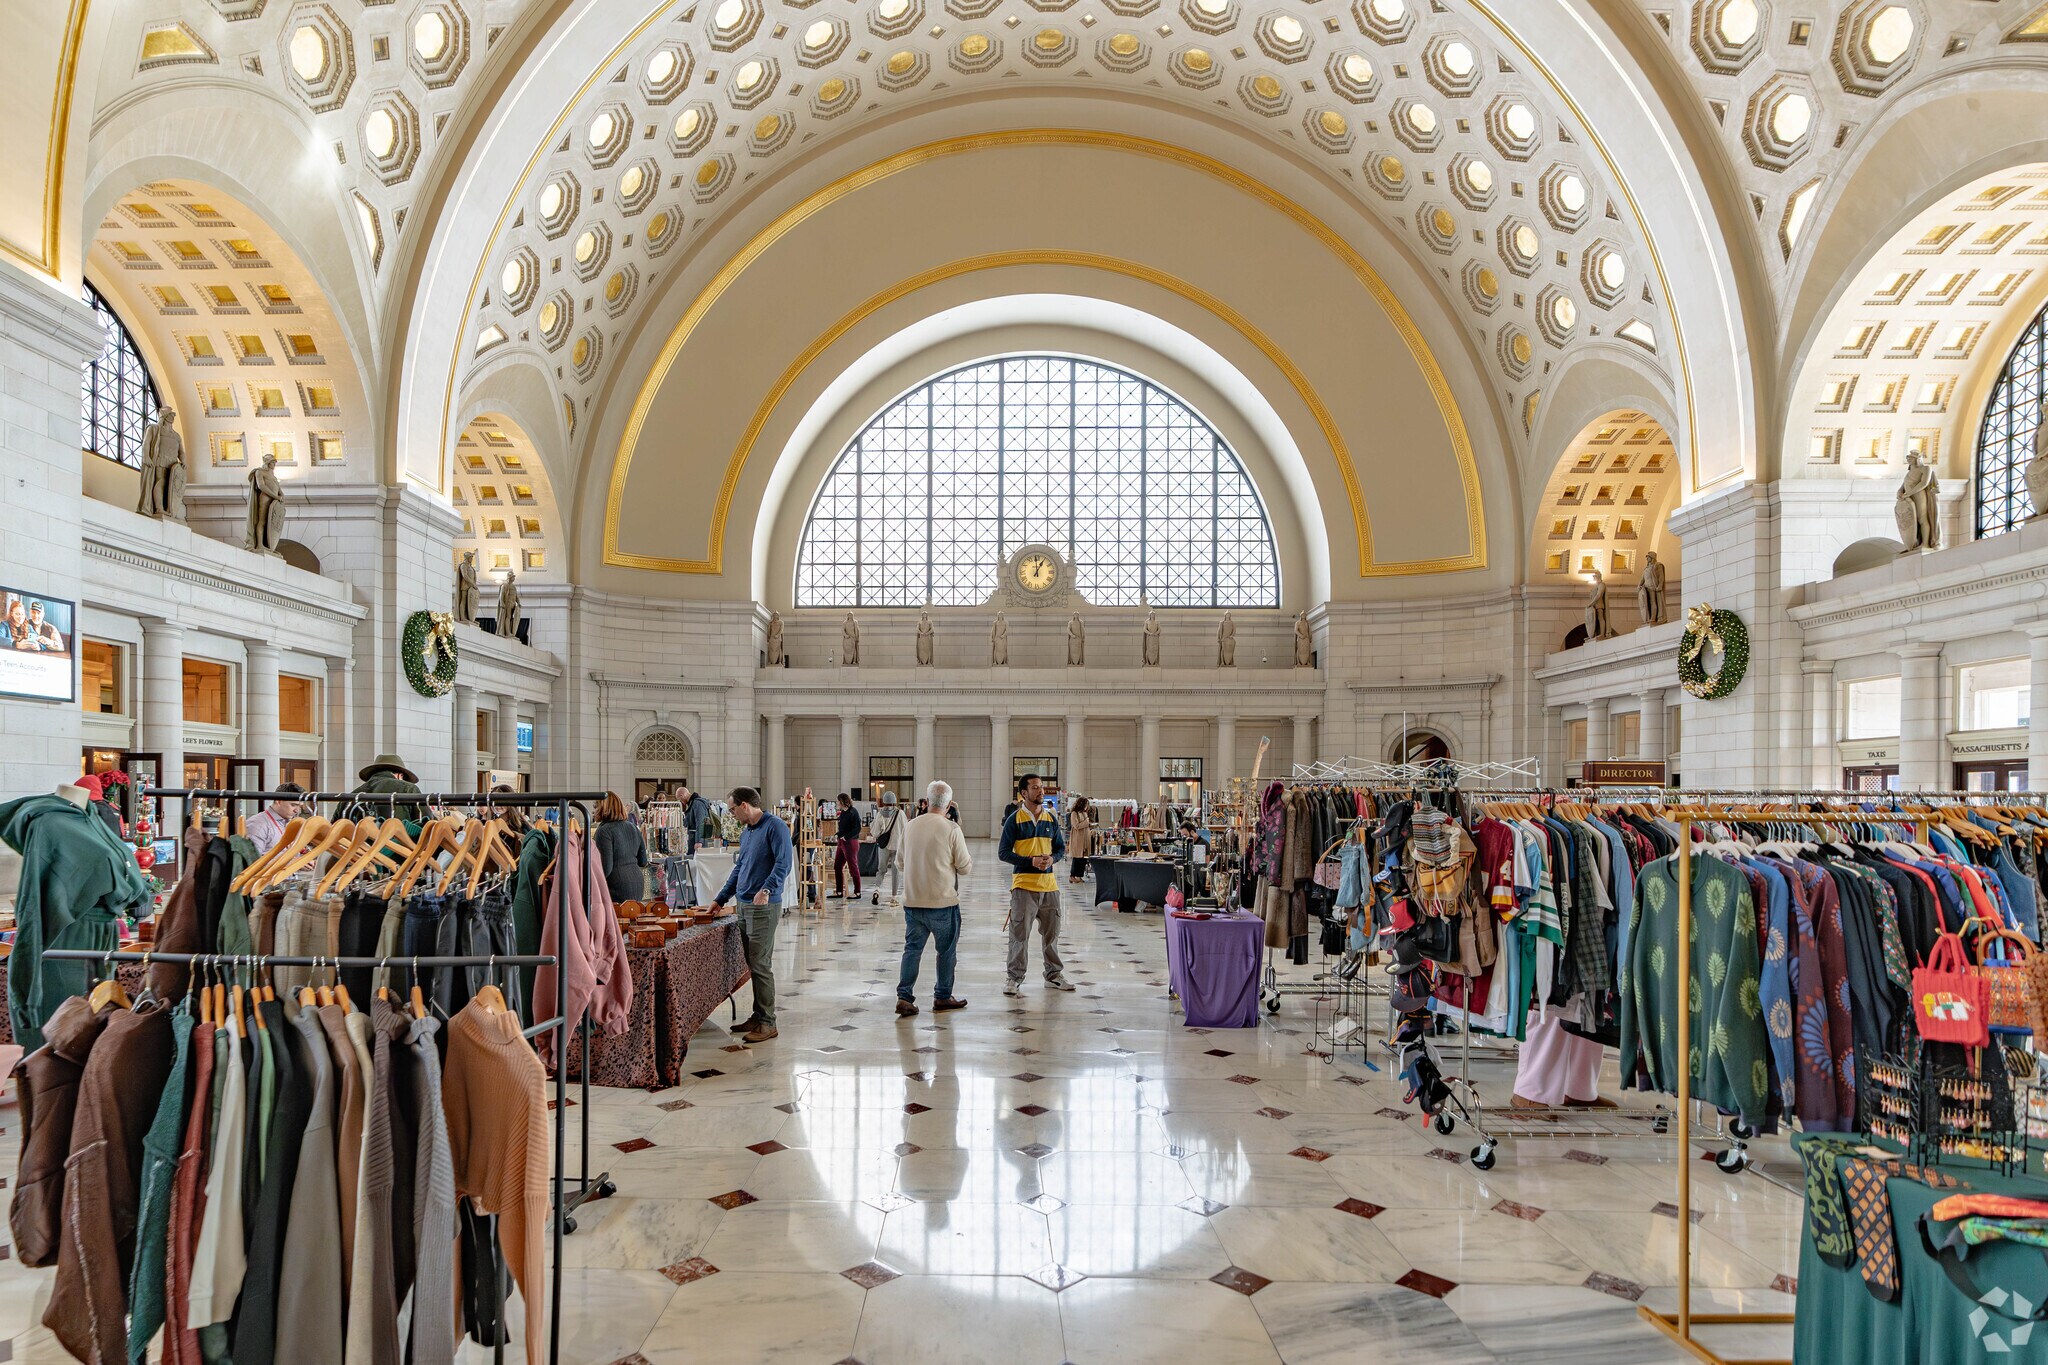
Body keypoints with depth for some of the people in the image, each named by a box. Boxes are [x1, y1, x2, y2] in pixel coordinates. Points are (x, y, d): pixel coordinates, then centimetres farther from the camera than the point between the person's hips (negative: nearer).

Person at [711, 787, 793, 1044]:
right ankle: (758, 1015, 20)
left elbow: (784, 863, -18)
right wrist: (720, 899, 26)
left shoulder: (775, 826, -10)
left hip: (764, 907, -8)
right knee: (753, 964, 12)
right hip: (744, 905, 8)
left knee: (760, 965, -6)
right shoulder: (745, 832, 17)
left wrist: (767, 889, -31)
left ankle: (767, 1022, 0)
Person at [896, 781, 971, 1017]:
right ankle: (942, 997, 19)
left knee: (912, 949, 11)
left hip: (912, 901, 4)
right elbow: (965, 867, -8)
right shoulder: (951, 829, -13)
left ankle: (904, 996, 3)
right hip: (943, 902, -4)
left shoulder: (910, 826, 1)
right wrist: (970, 863, 14)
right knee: (946, 950, 11)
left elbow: (901, 862, 13)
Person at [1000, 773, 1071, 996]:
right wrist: (1031, 861, -18)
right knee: (1019, 934, -3)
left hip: (1049, 884, 5)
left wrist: (1052, 858, -7)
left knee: (1051, 932, 13)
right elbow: (1003, 852, -7)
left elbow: (1061, 847, 16)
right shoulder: (1015, 820, -5)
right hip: (1024, 884, -5)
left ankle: (1054, 975, 26)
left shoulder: (1051, 819, 9)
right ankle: (1015, 979, 6)